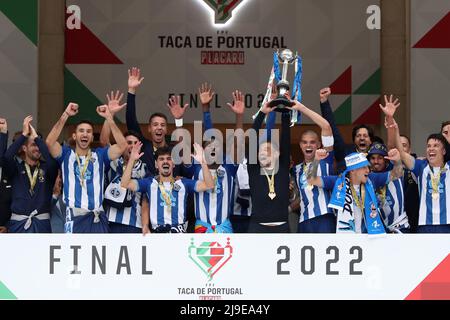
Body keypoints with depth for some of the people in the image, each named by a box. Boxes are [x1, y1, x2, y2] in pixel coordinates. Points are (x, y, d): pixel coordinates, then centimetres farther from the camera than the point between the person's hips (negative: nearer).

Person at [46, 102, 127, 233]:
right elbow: (50, 142, -11)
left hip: (98, 218, 2)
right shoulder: (66, 155, 8)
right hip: (75, 217, -2)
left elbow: (122, 145, -4)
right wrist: (66, 114, -14)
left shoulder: (100, 155, 11)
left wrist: (109, 117, -9)